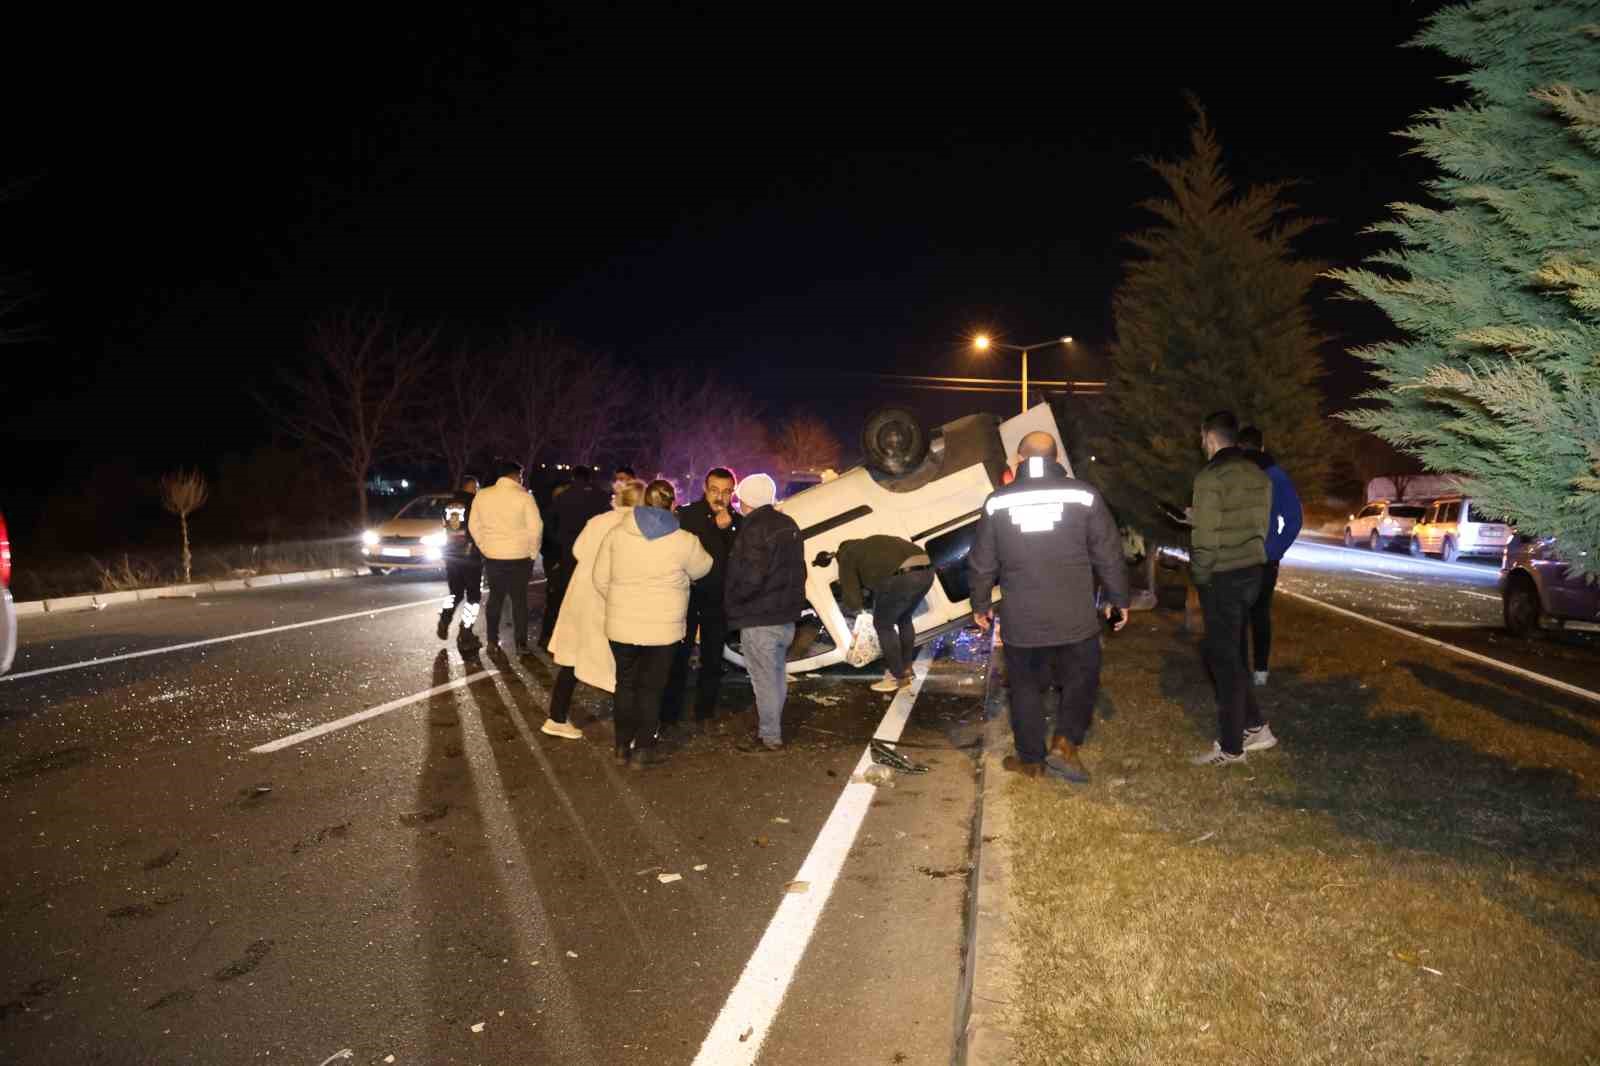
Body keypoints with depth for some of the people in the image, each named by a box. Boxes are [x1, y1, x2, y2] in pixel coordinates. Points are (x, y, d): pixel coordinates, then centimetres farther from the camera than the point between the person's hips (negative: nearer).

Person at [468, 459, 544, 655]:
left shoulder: (481, 496, 1)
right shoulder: (523, 497, -11)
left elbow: (474, 526, 6)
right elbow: (535, 528, -11)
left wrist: (485, 548, 14)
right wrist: (532, 553, 1)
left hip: (492, 556, 3)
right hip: (519, 557, -3)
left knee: (495, 597, 15)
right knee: (519, 600, 5)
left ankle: (492, 641, 17)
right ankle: (521, 644, 6)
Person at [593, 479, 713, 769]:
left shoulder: (617, 534, -2)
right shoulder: (684, 541, -11)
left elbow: (601, 578, 2)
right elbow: (701, 569, 7)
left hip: (621, 625, 3)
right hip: (662, 628, -3)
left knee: (625, 684, 17)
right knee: (650, 688, 9)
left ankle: (623, 746, 24)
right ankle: (643, 750, 15)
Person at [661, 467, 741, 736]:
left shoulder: (738, 522, -1)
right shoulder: (686, 514, -8)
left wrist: (728, 529, -25)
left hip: (718, 600, 3)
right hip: (686, 594, -2)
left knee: (712, 660, 12)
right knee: (678, 657, 0)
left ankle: (705, 713, 24)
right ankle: (669, 716, 8)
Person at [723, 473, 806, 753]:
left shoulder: (754, 530, -19)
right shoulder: (789, 525, 8)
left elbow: (748, 579, -23)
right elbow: (799, 570, 13)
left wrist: (732, 602, -6)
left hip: (759, 621, -9)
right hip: (786, 615, 9)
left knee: (764, 679, 1)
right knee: (778, 675, 17)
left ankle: (770, 737, 8)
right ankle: (773, 728, 29)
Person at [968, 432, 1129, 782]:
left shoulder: (998, 502, -1)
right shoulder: (1084, 496, -4)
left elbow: (982, 562, 6)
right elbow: (1109, 555, 0)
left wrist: (981, 604, 19)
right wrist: (1118, 599, 13)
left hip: (1021, 621, 1)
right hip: (1075, 618, -1)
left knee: (1026, 687, 16)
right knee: (1081, 679, 19)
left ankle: (1031, 759, 24)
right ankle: (1065, 744, 7)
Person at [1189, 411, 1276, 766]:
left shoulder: (1210, 477, -16)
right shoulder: (1259, 475, 8)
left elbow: (1205, 536, -18)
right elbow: (1261, 526, 14)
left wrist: (1199, 577, -5)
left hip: (1222, 577, -8)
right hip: (1253, 571, 8)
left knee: (1225, 658, 0)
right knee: (1230, 653, 19)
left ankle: (1230, 747, 7)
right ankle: (1255, 727, 22)